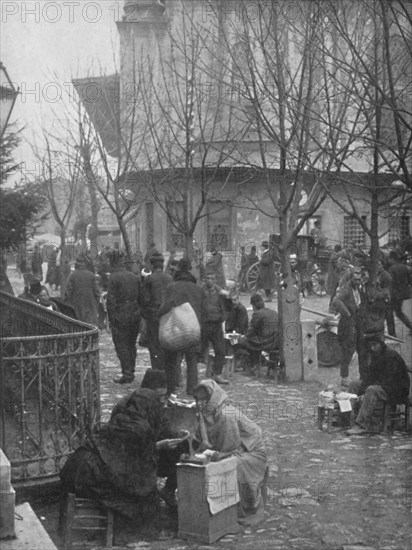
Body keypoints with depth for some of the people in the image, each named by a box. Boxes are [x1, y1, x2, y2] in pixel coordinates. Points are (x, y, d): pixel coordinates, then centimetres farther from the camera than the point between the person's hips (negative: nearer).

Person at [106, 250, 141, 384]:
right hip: (135, 315, 6)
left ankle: (127, 374, -2)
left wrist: (111, 317, -9)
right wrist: (137, 311, 15)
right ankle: (131, 372, 21)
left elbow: (111, 300, -15)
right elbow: (140, 297, 11)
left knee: (121, 345, 0)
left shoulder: (114, 278, -12)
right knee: (131, 344, 16)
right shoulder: (134, 277, 8)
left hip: (120, 316, -6)